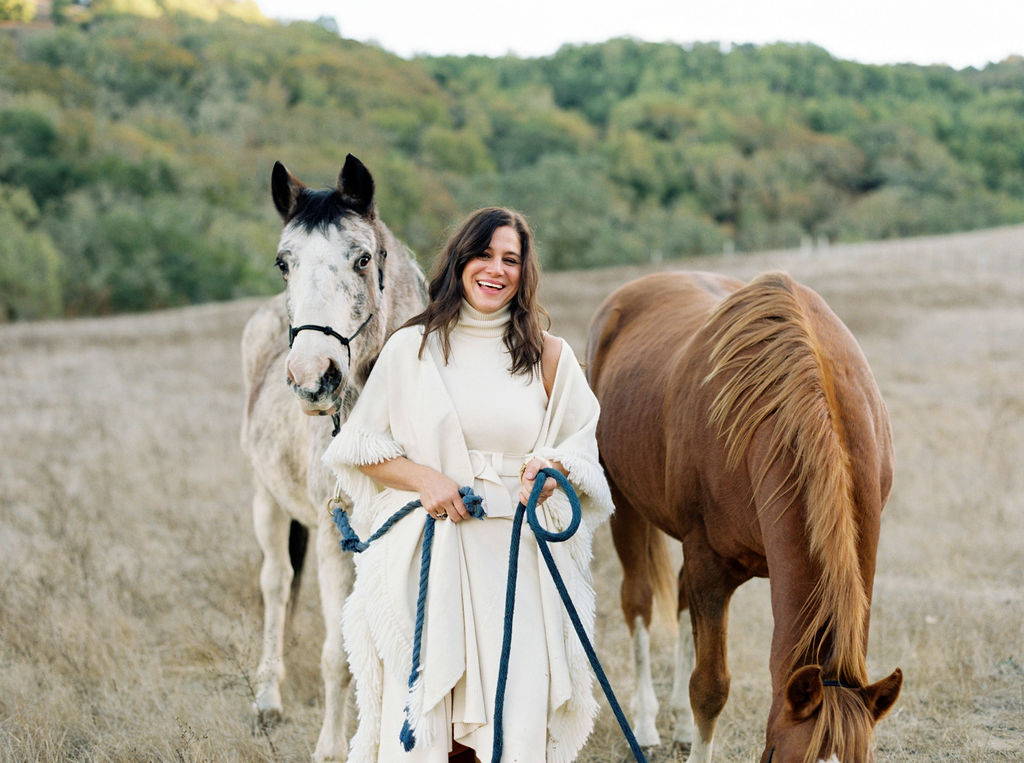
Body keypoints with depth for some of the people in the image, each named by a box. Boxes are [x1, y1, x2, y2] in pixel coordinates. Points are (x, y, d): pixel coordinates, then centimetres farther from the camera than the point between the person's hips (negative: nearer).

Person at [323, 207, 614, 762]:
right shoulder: (410, 348, 7)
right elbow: (362, 450, 7)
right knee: (421, 712, -3)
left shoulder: (549, 357, 10)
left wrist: (553, 471, -9)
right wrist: (424, 479, -10)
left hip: (518, 555, 1)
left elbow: (582, 451, 14)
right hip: (427, 556, -1)